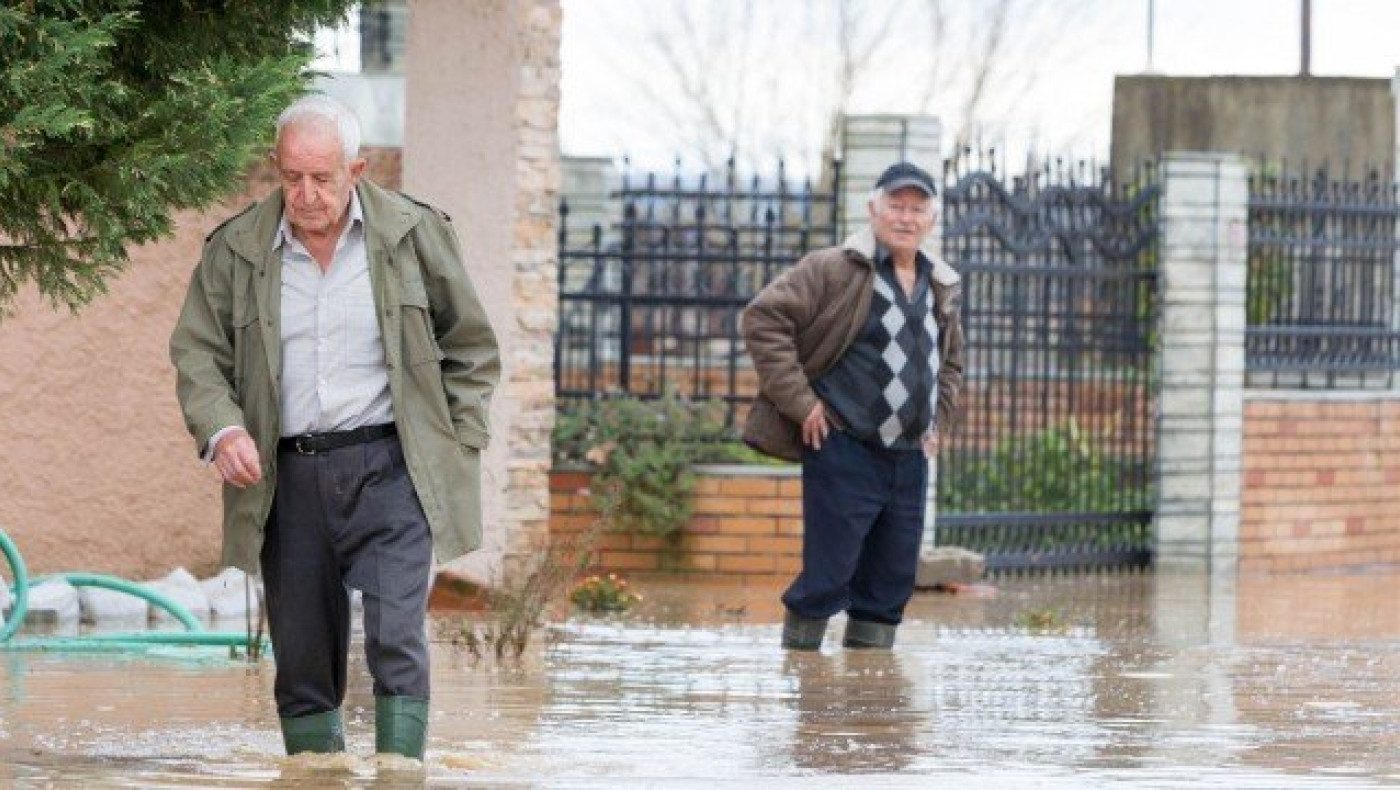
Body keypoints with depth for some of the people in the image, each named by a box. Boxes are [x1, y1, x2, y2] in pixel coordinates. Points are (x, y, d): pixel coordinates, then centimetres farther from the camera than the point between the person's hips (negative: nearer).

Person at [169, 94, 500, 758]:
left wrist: (456, 449, 4)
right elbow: (197, 353, 8)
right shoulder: (235, 250, 4)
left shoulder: (413, 233, 2)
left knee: (396, 641, -16)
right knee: (301, 661, 4)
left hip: (390, 471, -2)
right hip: (288, 475, 2)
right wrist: (221, 429, -11)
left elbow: (471, 348, 11)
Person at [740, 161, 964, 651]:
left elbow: (951, 363, 32)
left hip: (909, 460, 7)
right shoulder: (835, 270, -7)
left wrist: (938, 422, 17)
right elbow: (763, 318, -13)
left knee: (891, 584, 8)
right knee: (827, 578, -8)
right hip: (845, 451, -7)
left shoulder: (942, 289, 14)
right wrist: (800, 401, -14)